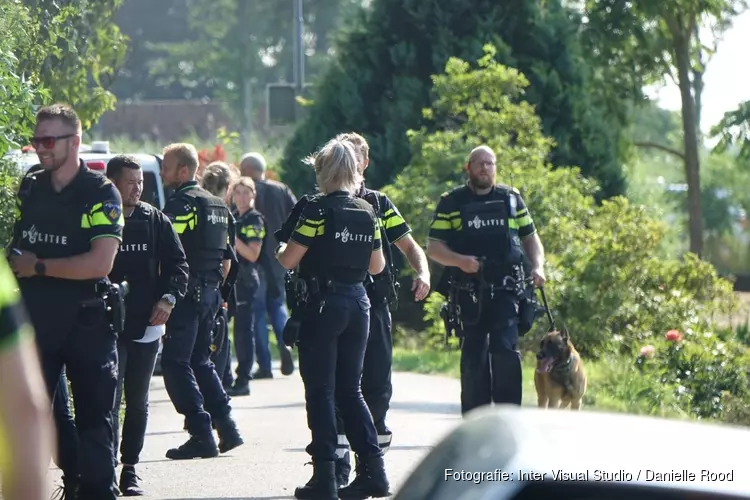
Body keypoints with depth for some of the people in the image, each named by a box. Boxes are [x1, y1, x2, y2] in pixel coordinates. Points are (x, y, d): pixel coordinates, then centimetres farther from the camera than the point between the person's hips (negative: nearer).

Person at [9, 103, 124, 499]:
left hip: (86, 321, -5)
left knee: (93, 418, 0)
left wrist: (38, 267, -13)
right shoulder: (30, 187, 9)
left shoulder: (101, 193, -9)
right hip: (37, 319, 5)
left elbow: (100, 262, -18)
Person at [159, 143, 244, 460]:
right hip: (210, 292, 9)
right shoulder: (217, 205, 16)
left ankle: (202, 436, -10)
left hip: (187, 292, -9)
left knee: (175, 363, -5)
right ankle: (227, 428, 15)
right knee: (200, 361, 18)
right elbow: (227, 258, 21)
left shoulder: (181, 203, -12)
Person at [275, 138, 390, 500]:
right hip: (358, 302, 6)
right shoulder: (367, 212, 7)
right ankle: (373, 467, 7)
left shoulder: (318, 209, -12)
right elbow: (377, 266, 14)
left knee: (320, 390, 0)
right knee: (350, 389, 14)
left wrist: (281, 250, 10)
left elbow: (289, 260, -12)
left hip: (324, 303, -6)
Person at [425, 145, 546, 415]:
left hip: (505, 290, 0)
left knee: (506, 351, -11)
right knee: (473, 356, 3)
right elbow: (433, 247, 3)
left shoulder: (512, 198, 13)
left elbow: (530, 237, 20)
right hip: (468, 292, 0)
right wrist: (459, 261, -15)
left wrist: (538, 265, 2)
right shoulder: (451, 202, 6)